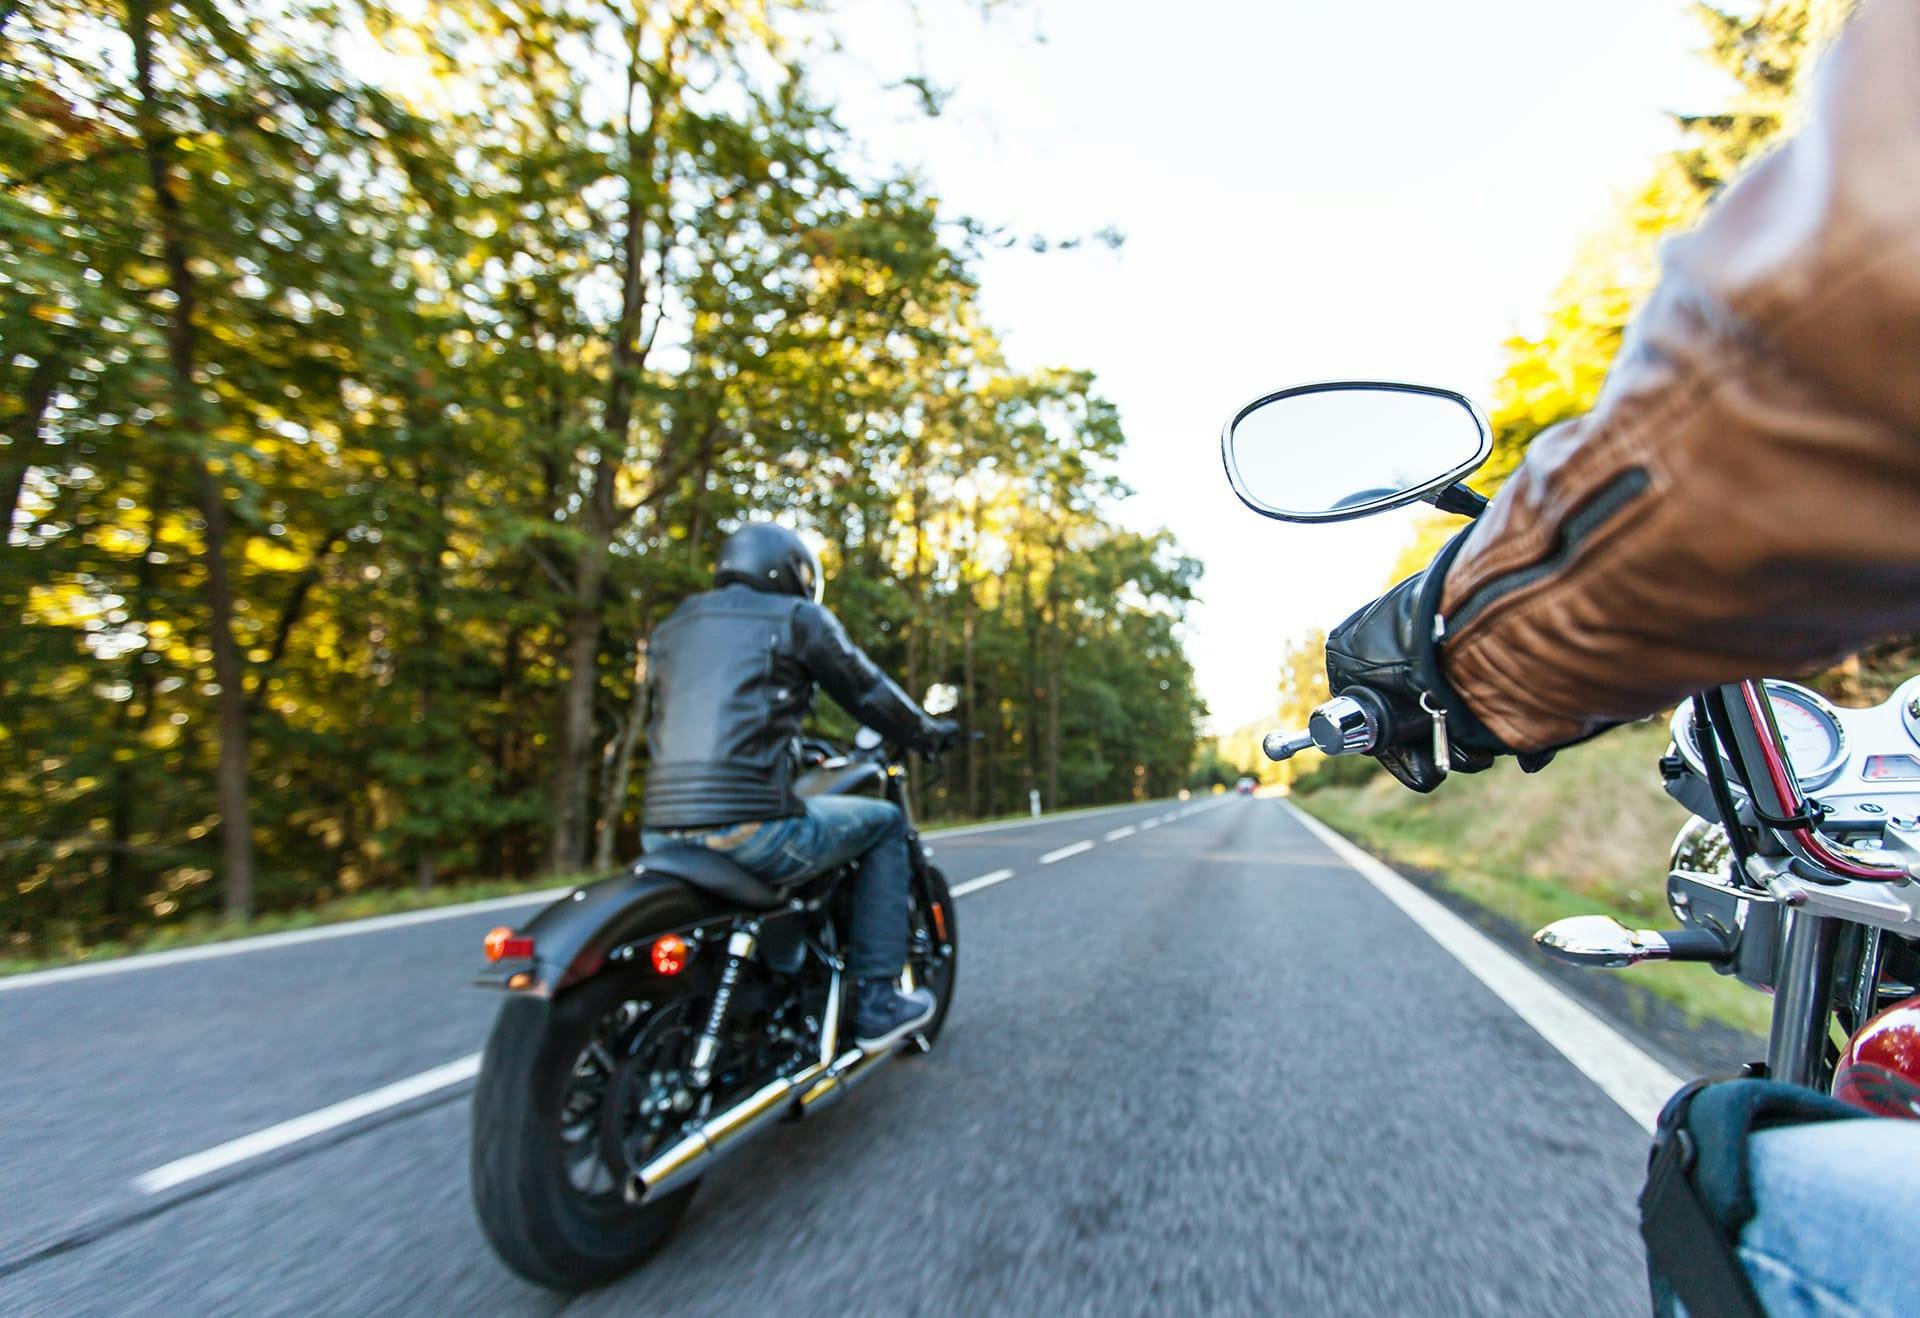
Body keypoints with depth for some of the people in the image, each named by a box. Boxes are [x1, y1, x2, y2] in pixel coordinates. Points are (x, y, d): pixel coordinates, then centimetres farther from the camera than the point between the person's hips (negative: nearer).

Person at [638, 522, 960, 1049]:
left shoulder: (672, 626, 21)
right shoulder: (797, 616, 4)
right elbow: (868, 692, 8)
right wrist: (930, 732, 26)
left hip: (660, 834, 7)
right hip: (749, 824, -7)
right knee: (884, 822, 16)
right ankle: (877, 1002, 14)